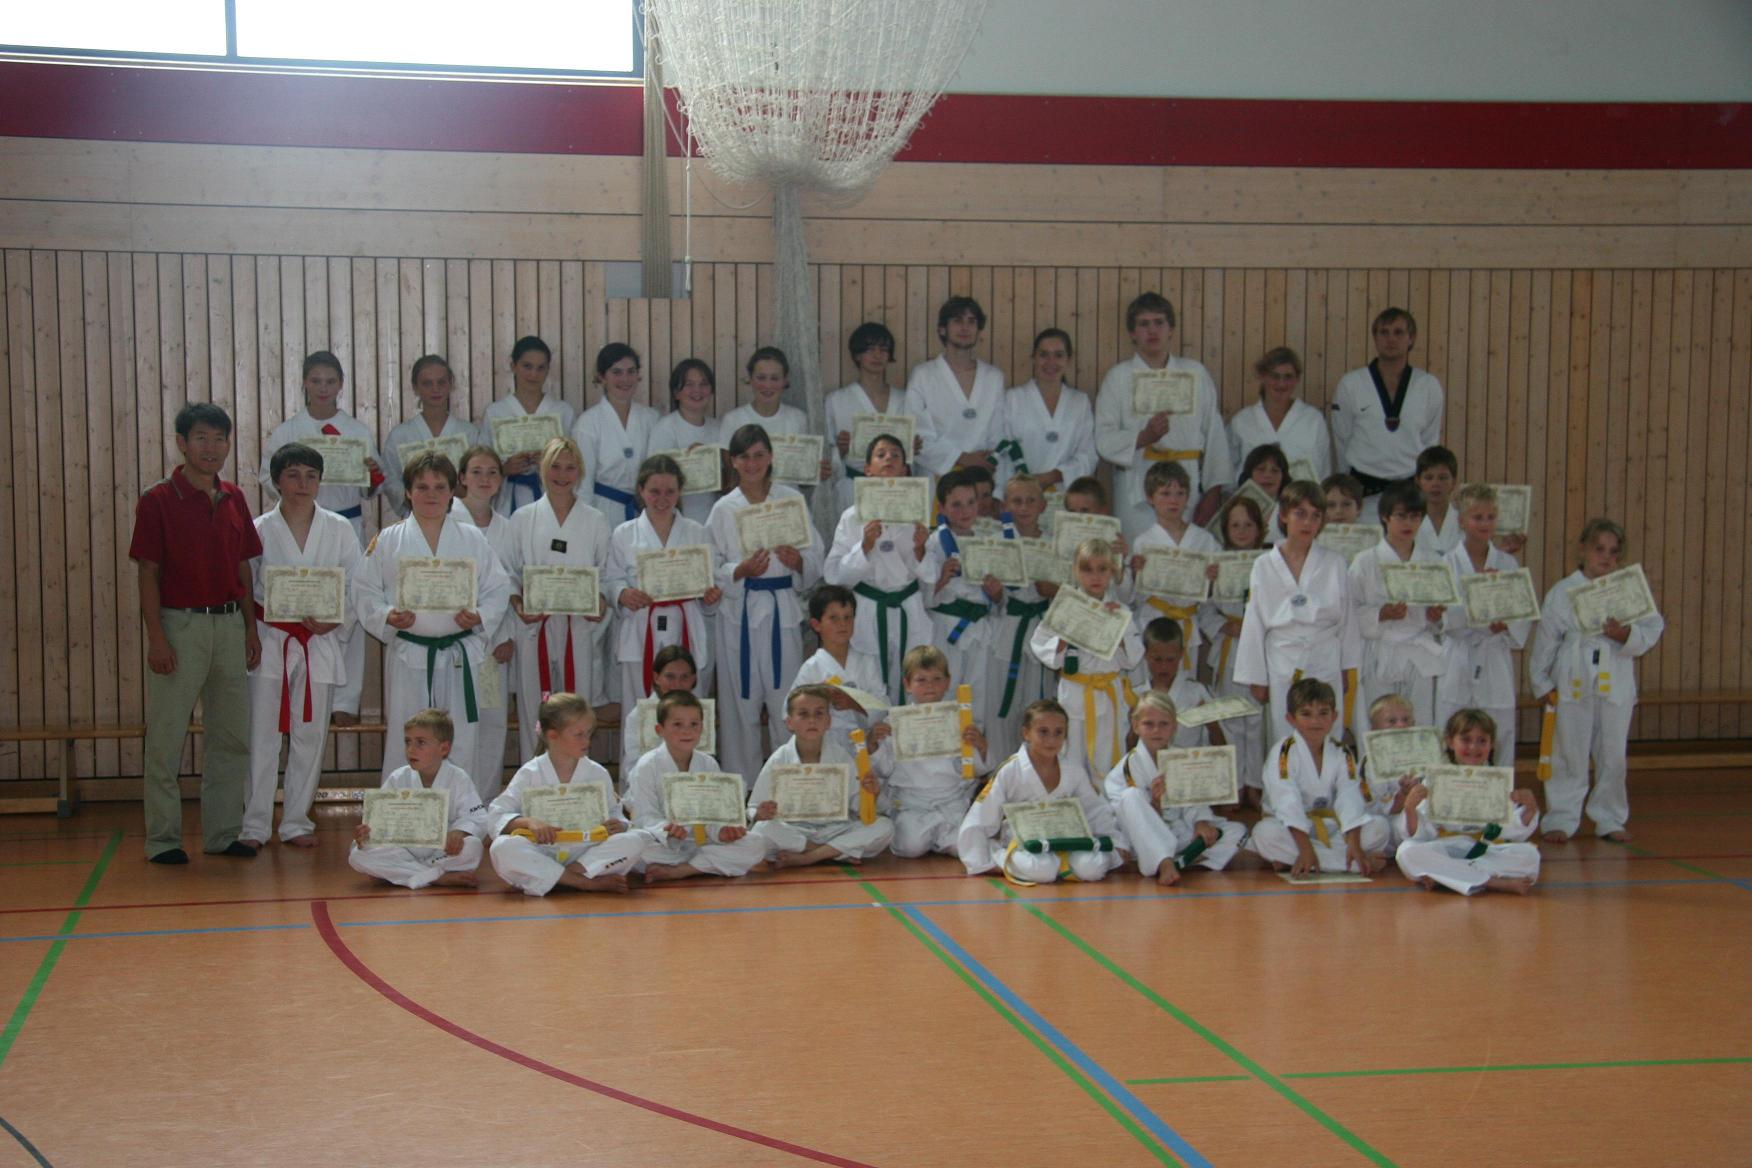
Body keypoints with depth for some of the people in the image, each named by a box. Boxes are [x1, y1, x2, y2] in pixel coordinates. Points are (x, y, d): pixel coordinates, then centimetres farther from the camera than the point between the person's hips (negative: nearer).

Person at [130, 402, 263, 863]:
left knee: (231, 735, 10)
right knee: (166, 736, -1)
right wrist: (156, 637, -14)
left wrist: (251, 626, 9)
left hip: (229, 624, 6)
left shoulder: (234, 499, 9)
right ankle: (162, 838, 7)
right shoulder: (158, 500, -6)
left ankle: (223, 833, 19)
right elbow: (148, 573, -8)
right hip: (180, 623, -5)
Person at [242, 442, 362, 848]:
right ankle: (255, 825, 5)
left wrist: (334, 621, -11)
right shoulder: (260, 530, 1)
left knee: (310, 733, 6)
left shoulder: (338, 530, 4)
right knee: (262, 734, -2)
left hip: (319, 643, 2)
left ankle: (296, 822, 17)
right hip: (270, 642, -2)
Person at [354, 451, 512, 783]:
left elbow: (498, 589, 8)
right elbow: (365, 593, 5)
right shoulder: (388, 541, 5)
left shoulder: (472, 539, 8)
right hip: (409, 656, -1)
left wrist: (479, 617, -10)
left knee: (462, 743, 2)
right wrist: (388, 617, -13)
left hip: (462, 654, 1)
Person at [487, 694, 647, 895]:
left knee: (637, 839, -22)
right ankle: (589, 883, -30)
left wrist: (617, 825, -13)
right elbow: (495, 816, -1)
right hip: (542, 854, -1)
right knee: (503, 848, -33)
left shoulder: (598, 774, 7)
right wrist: (527, 822, -21)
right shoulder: (530, 774, 2)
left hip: (588, 853, 1)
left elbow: (614, 814, 12)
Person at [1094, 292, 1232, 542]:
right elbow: (1104, 441, -2)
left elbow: (1215, 434, 11)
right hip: (1138, 494, -1)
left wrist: (1213, 491, 4)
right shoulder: (1118, 377, 7)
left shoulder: (1196, 373, 12)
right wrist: (1144, 437, -18)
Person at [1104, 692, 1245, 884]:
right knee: (1131, 796, -32)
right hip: (1147, 840, -4)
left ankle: (1177, 862, -28)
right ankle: (1164, 863, -44)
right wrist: (1156, 802, -31)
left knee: (1237, 831, -10)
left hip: (1182, 833, 4)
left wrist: (1202, 822, -20)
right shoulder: (1130, 765, -8)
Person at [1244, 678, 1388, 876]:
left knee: (1379, 827, -16)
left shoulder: (1341, 754, 0)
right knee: (1265, 833, -36)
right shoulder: (1282, 753, -14)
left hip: (1330, 828, 4)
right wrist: (1305, 849, -36)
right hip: (1292, 830, -4)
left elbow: (1350, 798, -13)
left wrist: (1354, 845, -28)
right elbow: (1287, 803, -25)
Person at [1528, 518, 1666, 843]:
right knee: (1569, 754, 3)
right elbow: (1546, 640, 4)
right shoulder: (1562, 592, 0)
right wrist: (1541, 683, 3)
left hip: (1616, 683, 1)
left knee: (1613, 754, 8)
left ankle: (1610, 819, 23)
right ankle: (1561, 818, 14)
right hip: (1573, 682, -1)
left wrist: (1626, 635, -17)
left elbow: (1653, 628, 2)